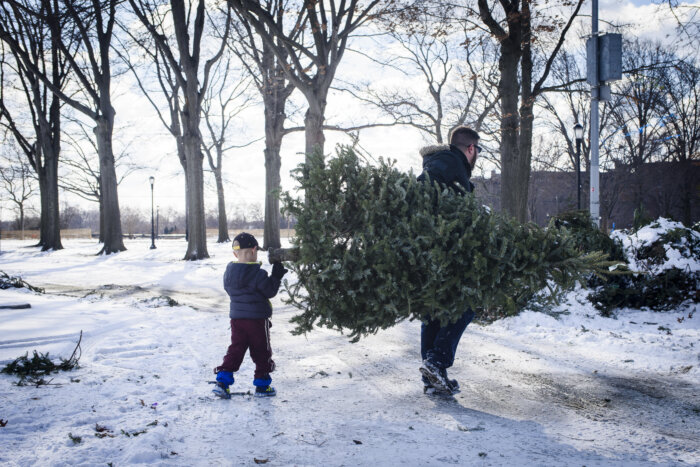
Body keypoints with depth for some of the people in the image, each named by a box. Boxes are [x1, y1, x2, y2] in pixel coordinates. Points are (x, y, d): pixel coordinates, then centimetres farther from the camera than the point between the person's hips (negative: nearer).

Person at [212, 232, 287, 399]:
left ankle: (222, 381, 1)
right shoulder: (258, 274, -16)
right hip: (257, 318, -5)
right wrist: (276, 277, -1)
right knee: (261, 352, 8)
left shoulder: (229, 272, 3)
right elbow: (270, 291, -10)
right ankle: (262, 385, 16)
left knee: (235, 349, 11)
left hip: (236, 318, 5)